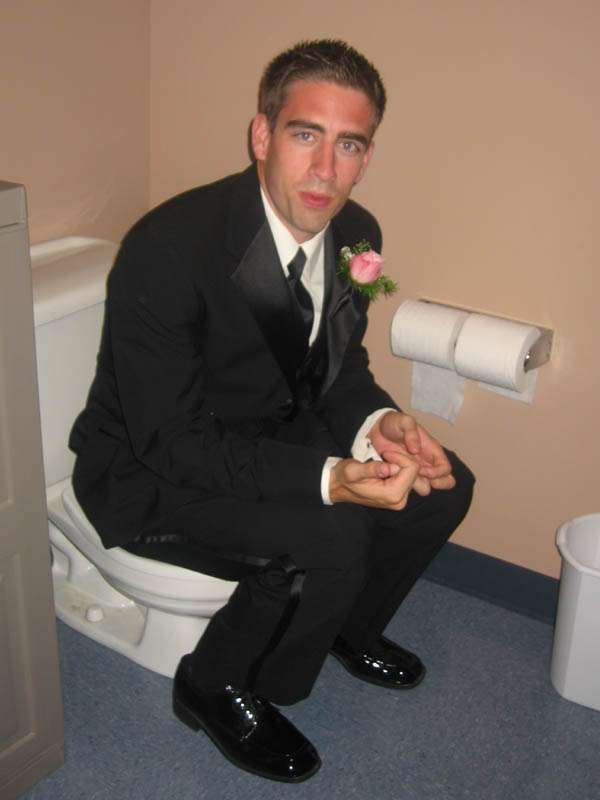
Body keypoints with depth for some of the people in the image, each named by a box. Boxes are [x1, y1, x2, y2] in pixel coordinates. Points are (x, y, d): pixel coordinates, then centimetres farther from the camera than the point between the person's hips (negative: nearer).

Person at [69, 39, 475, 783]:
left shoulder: (355, 233, -7)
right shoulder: (168, 249, -30)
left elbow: (338, 365, 7)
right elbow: (170, 441, -28)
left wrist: (377, 422, -17)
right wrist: (329, 478, -37)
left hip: (270, 436, 8)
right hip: (151, 472, -7)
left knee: (443, 485, -3)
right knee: (332, 537, -29)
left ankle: (347, 627, 22)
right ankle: (216, 687, 0)